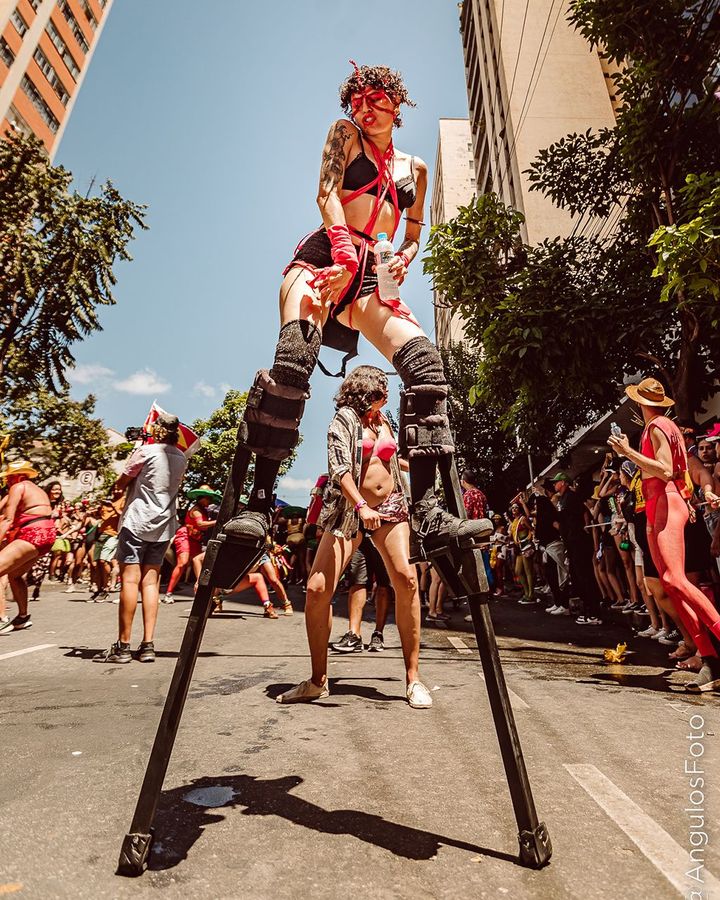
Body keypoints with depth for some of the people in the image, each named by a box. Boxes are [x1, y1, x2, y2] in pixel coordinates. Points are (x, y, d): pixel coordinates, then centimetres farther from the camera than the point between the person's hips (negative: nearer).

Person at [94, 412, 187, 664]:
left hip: (137, 521, -5)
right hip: (164, 525, 5)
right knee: (151, 582, 6)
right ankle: (148, 645, 5)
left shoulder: (146, 450, -7)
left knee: (130, 580, -4)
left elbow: (121, 484, 3)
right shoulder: (182, 458, 9)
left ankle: (123, 645, -1)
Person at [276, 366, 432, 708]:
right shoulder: (345, 417, 1)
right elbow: (339, 467, -12)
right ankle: (318, 681, 7)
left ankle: (413, 678, -2)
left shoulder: (383, 421, 18)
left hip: (390, 507, 4)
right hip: (348, 509, -4)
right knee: (317, 588, -11)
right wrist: (361, 506, -22)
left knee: (406, 580, -15)